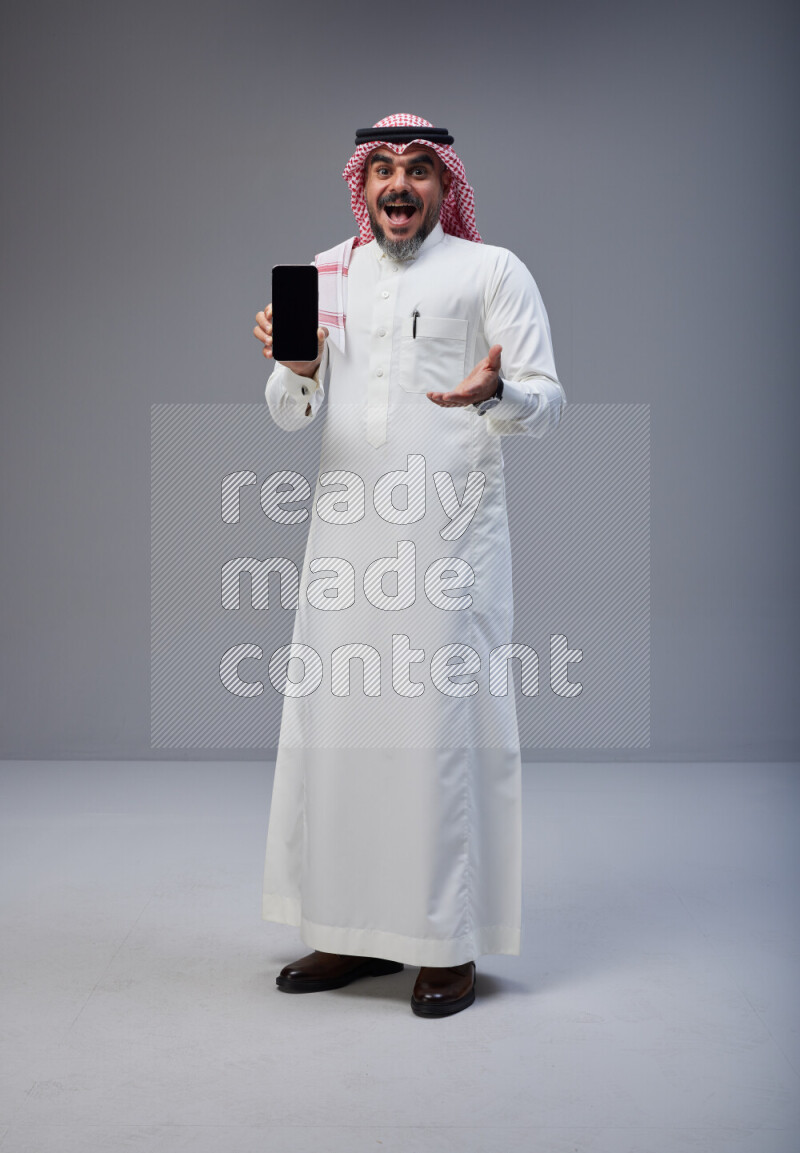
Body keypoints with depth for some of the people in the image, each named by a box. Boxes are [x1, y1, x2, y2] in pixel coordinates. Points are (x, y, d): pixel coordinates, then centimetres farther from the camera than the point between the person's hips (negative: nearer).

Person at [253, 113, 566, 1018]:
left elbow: (547, 401, -1)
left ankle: (449, 943, 8)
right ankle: (355, 932, 18)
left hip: (449, 536, -4)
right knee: (333, 723, 5)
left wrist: (495, 394, -24)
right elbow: (291, 416, 14)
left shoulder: (491, 272, 4)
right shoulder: (328, 274, 16)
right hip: (345, 532, 4)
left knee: (443, 729, -4)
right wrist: (296, 370, -9)